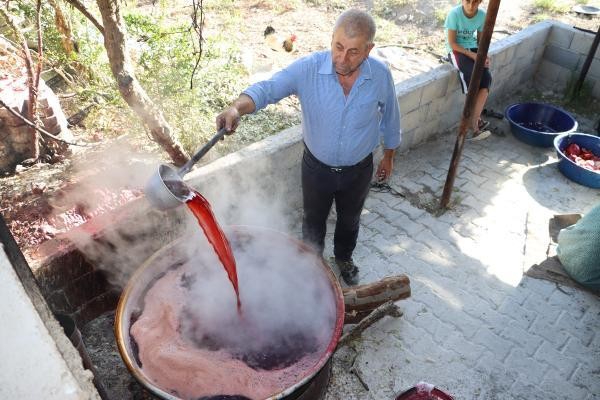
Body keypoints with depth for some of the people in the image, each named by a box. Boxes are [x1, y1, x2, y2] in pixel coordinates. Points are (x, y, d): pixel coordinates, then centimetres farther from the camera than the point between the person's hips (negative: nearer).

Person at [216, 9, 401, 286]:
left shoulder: (381, 75, -18)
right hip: (317, 167, -1)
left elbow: (390, 119, -1)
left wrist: (389, 156, 9)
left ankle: (344, 258, 57)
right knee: (313, 221, 22)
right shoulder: (308, 68, -24)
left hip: (359, 170, 1)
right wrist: (237, 108, -55)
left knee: (349, 220, 25)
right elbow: (268, 88, -34)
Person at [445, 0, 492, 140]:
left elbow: (480, 40, 10)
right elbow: (452, 43, -14)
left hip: (474, 49, 4)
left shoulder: (482, 15, -1)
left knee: (486, 78, -21)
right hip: (457, 50, -4)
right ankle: (477, 120, -10)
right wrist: (472, 55, -20)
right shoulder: (454, 13, -15)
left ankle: (474, 122, -18)